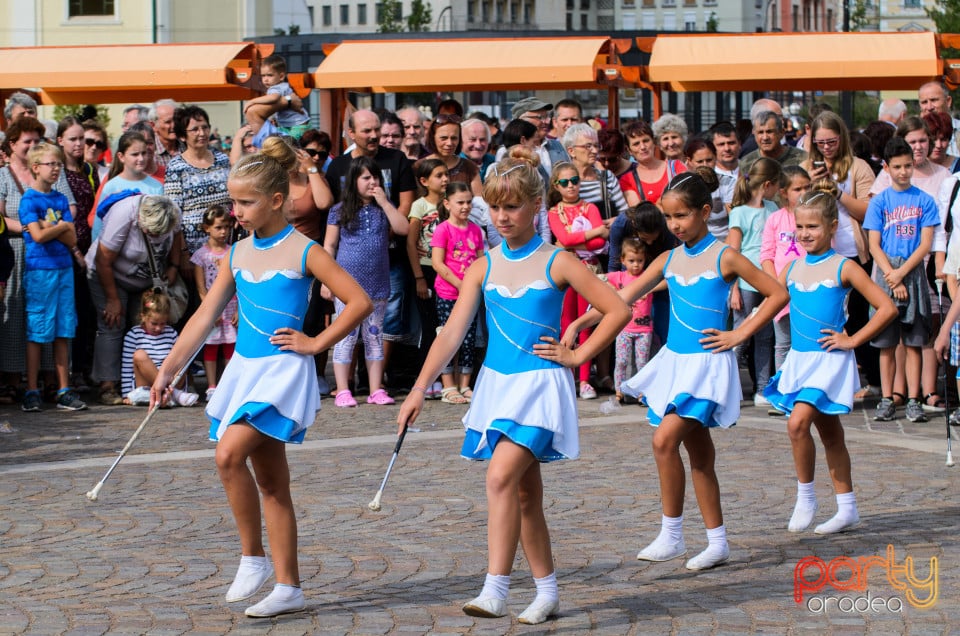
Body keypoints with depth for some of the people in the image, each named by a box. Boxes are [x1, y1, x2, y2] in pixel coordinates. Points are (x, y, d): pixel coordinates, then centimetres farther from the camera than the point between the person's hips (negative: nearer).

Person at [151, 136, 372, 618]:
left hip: (283, 371, -7)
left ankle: (253, 558, -7)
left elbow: (359, 302, -11)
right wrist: (168, 370, 8)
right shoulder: (239, 253, 9)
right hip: (244, 370, 7)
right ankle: (288, 588, 14)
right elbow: (205, 315, 11)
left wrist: (316, 343, -10)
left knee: (229, 453, -23)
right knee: (270, 482, 9)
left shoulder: (303, 252, -8)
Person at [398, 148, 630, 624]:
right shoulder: (483, 268, 6)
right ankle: (546, 591, 22)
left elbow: (618, 310, -4)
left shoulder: (556, 263, -5)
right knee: (525, 493, 11)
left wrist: (577, 355, -6)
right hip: (496, 385, 5)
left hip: (540, 384, -5)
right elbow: (452, 333, 0)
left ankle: (495, 590, -23)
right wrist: (419, 390, -9)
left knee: (501, 476, -22)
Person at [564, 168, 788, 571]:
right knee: (698, 452, 10)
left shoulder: (724, 258, -7)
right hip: (674, 360, 6)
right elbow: (623, 298, 5)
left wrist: (739, 335, -8)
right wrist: (579, 323, -6)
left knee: (665, 439, -19)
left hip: (707, 363, -6)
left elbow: (777, 294, -6)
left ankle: (671, 535, -8)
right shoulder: (669, 260, 8)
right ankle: (717, 542, 17)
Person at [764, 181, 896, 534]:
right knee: (830, 435, 13)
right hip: (798, 359, 6)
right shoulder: (792, 267, 7)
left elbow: (887, 308, -12)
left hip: (830, 360, -6)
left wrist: (852, 340, -11)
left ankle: (806, 496, -5)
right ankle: (847, 510, 22)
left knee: (798, 422, -22)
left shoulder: (844, 268, -9)